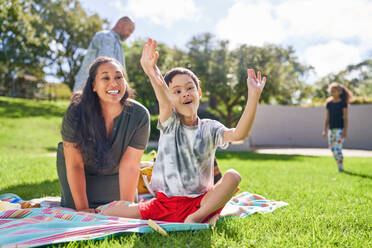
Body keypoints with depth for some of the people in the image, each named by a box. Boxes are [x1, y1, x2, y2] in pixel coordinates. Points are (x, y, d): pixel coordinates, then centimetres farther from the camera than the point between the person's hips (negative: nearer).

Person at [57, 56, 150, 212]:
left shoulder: (139, 116, -28)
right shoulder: (75, 113, -30)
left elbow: (129, 166, -25)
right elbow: (75, 165, -25)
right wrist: (82, 207, -26)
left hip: (114, 174, 1)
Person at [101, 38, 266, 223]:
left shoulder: (209, 128, 0)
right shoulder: (169, 124, -2)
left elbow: (238, 134, -20)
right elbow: (164, 102, -25)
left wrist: (253, 96, -30)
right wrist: (153, 75, -48)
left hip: (200, 201, 0)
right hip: (165, 202, 0)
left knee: (232, 176, -26)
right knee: (106, 214, -11)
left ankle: (197, 217, -23)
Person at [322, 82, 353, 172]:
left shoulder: (343, 103, -4)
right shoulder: (329, 103, 9)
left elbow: (345, 118, -6)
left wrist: (345, 130, -13)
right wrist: (325, 130, 7)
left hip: (340, 128, -5)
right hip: (331, 129, 5)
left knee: (338, 148, -12)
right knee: (332, 149, 7)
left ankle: (341, 167, -2)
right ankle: (339, 166, 22)